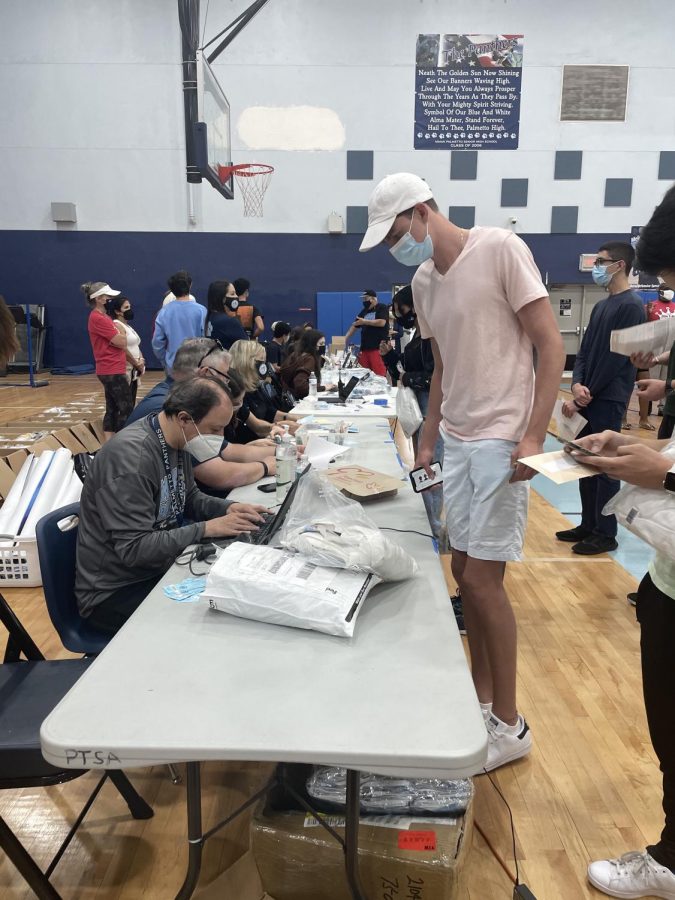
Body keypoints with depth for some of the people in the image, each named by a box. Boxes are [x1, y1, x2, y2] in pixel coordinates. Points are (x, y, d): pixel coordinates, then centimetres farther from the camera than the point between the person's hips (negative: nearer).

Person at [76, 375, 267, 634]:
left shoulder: (177, 441, -1)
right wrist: (206, 529, -25)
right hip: (116, 593, -8)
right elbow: (134, 548, -28)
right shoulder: (131, 455, -27)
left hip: (158, 569, 8)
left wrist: (228, 508, -3)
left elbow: (188, 496, 16)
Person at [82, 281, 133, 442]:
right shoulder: (97, 318, -15)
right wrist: (120, 333, 0)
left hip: (111, 370, 10)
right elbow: (122, 342, -16)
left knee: (112, 408, 11)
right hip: (112, 371, -10)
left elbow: (118, 343, 16)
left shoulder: (103, 317, 16)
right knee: (127, 408, -6)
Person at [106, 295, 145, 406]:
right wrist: (137, 364, -10)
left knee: (131, 403, 11)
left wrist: (140, 361, 0)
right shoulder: (117, 325, -11)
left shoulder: (126, 325, 19)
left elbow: (135, 346, 19)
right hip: (125, 370, -9)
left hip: (133, 370, 10)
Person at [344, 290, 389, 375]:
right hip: (365, 347, 7)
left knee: (379, 373, -14)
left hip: (378, 347, -7)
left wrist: (364, 322, -8)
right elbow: (354, 325, 22)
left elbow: (382, 322, -14)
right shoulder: (364, 311, 20)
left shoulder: (382, 307, 1)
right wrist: (346, 338, 11)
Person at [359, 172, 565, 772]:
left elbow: (551, 345, -11)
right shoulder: (422, 283, 12)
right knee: (464, 571, 11)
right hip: (457, 440, 7)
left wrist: (534, 436, -18)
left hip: (502, 441, -7)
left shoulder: (499, 249, -9)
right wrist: (428, 440, 16)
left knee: (482, 579, -4)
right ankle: (482, 700, 29)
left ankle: (509, 724, 15)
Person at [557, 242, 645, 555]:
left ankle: (606, 534, 10)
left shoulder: (631, 306, -11)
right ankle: (589, 524, 24)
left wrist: (585, 395, -13)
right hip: (589, 397, 8)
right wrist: (577, 385, -6)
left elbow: (616, 358, -16)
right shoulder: (601, 306, 15)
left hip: (609, 400, -8)